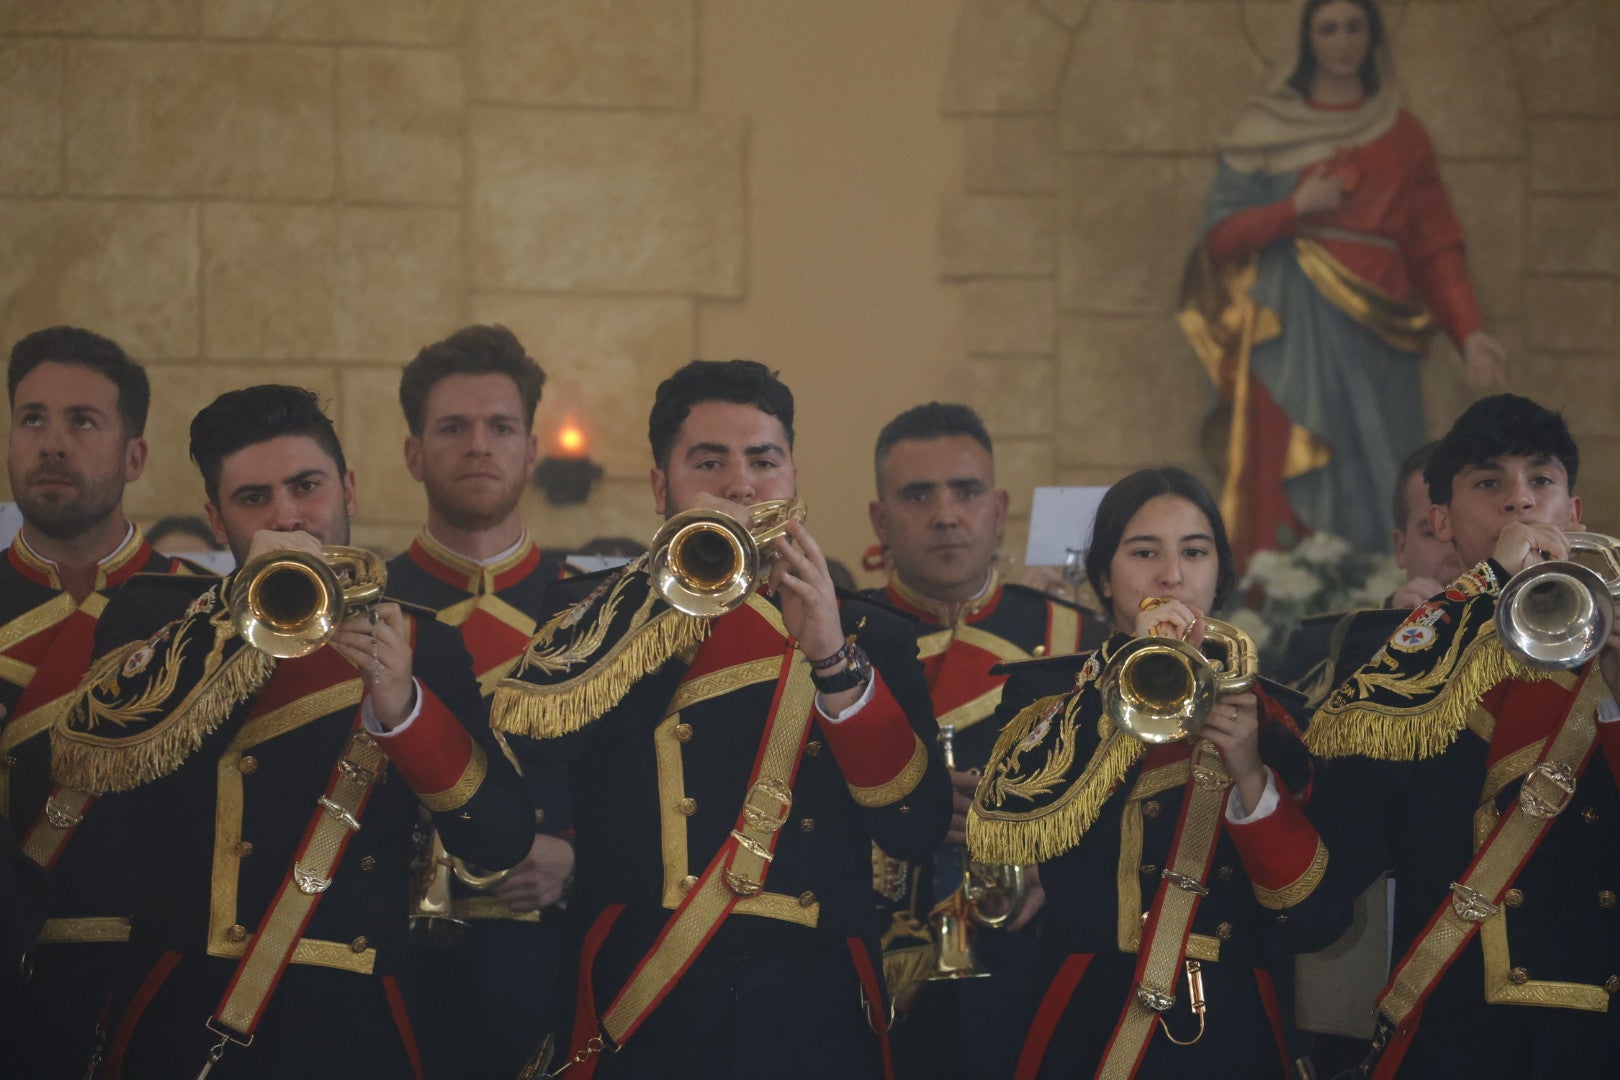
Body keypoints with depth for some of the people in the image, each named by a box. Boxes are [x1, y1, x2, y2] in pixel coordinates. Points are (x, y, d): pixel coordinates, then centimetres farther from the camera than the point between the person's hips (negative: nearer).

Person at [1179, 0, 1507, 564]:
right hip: (1290, 332, -2)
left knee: (1376, 491, -4)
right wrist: (1296, 209, -10)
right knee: (1289, 492, -10)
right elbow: (1219, 235, 4)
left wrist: (1470, 332, -4)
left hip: (1373, 333, 2)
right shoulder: (1267, 127, 9)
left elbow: (1437, 247, 8)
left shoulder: (1402, 136, 13)